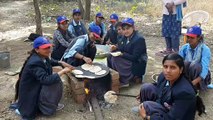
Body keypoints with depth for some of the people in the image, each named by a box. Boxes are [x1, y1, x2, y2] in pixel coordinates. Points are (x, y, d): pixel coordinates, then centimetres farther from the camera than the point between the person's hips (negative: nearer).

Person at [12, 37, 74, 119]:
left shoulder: (42, 57, -2)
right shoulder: (34, 63, -30)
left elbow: (49, 62, 23)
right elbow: (46, 80, -39)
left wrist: (61, 63, 6)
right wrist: (63, 71, -29)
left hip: (36, 87, 10)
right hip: (30, 93, -10)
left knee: (54, 78, 8)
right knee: (55, 82, -22)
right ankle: (47, 108, 0)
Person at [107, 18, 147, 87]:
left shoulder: (139, 39, -18)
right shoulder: (125, 37, 7)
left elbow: (135, 58, -23)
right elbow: (121, 49, 10)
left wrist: (122, 54, -28)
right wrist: (115, 48, -11)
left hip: (137, 65, -8)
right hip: (128, 61, 8)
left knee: (115, 60, -24)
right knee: (110, 57, -8)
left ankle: (124, 81, -13)